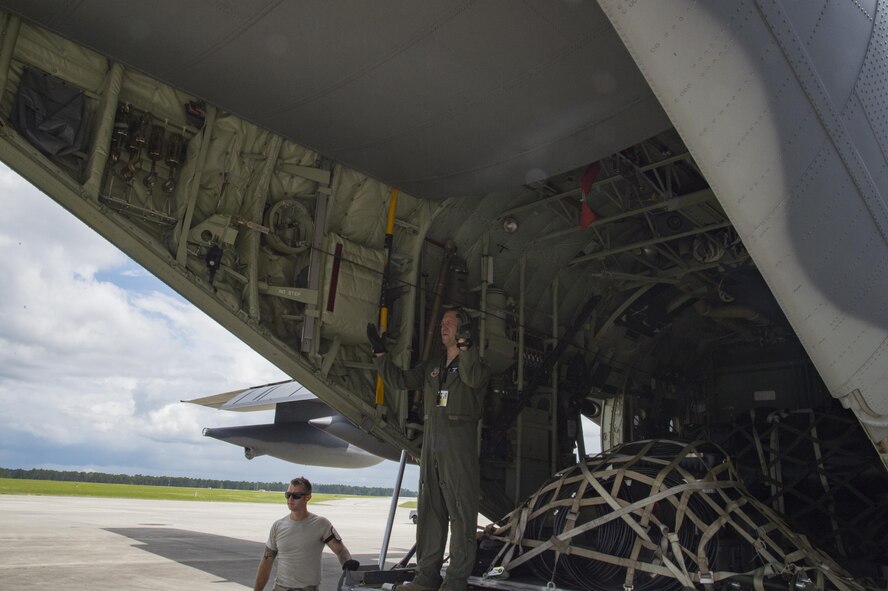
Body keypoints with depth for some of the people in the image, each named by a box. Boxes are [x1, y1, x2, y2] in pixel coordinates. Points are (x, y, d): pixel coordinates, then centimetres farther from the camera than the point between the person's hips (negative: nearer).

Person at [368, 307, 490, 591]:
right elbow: (398, 380, 14)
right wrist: (380, 352, 5)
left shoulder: (473, 363, 0)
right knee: (429, 510, 9)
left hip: (460, 447, -6)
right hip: (431, 445, 7)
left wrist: (465, 345, -34)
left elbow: (474, 379, -23)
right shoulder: (431, 367, 18)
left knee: (461, 512, -4)